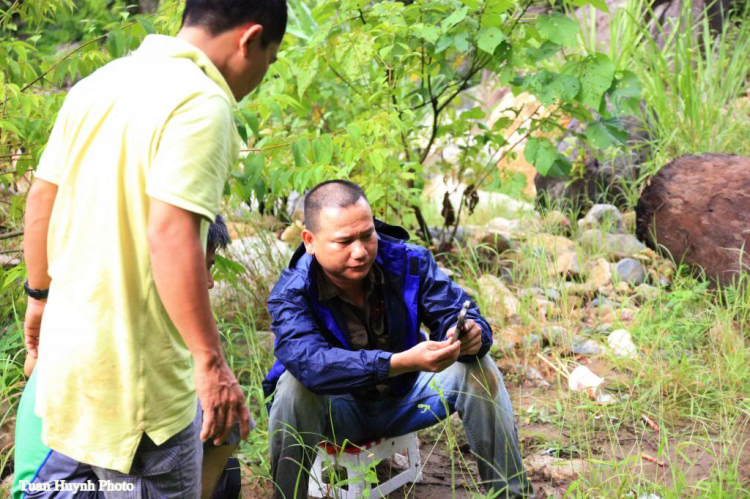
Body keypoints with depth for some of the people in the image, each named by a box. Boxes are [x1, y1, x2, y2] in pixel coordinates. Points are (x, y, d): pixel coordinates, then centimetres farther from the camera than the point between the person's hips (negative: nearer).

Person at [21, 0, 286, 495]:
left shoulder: (99, 83, 8)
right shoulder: (202, 105, -18)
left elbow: (40, 199, 13)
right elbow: (170, 235, -28)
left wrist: (41, 295, 25)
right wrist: (211, 362, -26)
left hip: (70, 337, 9)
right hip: (135, 372, -9)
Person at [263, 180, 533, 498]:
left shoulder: (407, 261, -17)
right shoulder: (291, 293, -27)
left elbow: (454, 311, -15)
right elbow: (310, 363, -44)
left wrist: (471, 333, -44)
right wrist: (404, 361, -55)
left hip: (403, 399, 3)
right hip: (340, 411, -3)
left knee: (478, 368, -17)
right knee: (295, 387, -34)